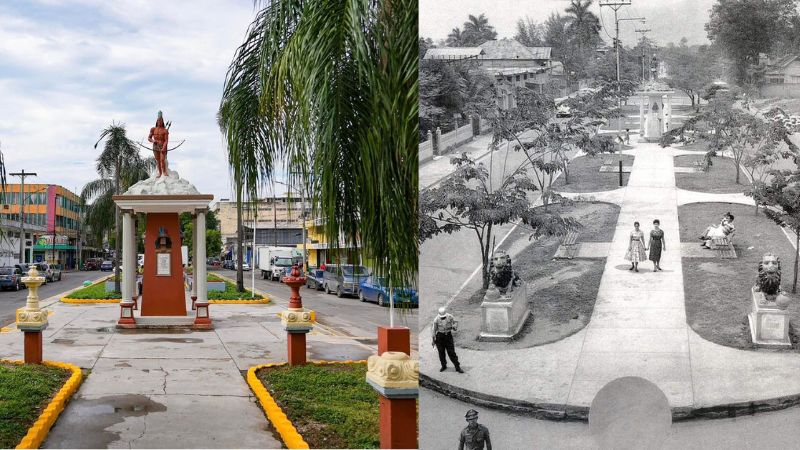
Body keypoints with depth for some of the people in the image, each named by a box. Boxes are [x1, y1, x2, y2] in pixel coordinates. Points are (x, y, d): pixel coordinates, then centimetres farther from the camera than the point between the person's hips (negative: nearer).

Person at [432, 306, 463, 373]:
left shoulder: (450, 317, -8)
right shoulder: (436, 319, -9)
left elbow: (455, 322, 6)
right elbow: (434, 330, -1)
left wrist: (454, 326, -18)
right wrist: (433, 340, 0)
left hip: (448, 335, 0)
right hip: (440, 336, 0)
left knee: (451, 352, -4)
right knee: (441, 352, 8)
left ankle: (457, 367, 2)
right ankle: (444, 366, 27)